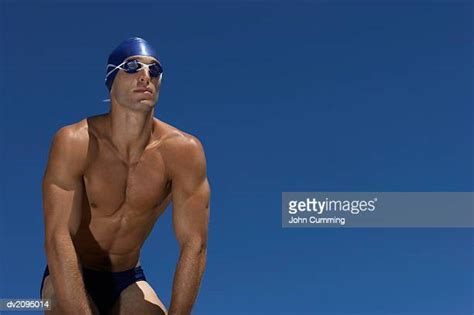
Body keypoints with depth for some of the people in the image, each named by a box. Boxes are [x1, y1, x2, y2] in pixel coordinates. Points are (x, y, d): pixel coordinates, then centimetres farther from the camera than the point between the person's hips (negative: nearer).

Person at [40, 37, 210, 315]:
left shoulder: (183, 150, -16)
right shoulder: (74, 142, -22)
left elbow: (194, 245, -17)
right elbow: (58, 239, -28)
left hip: (129, 281, 2)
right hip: (69, 279, -2)